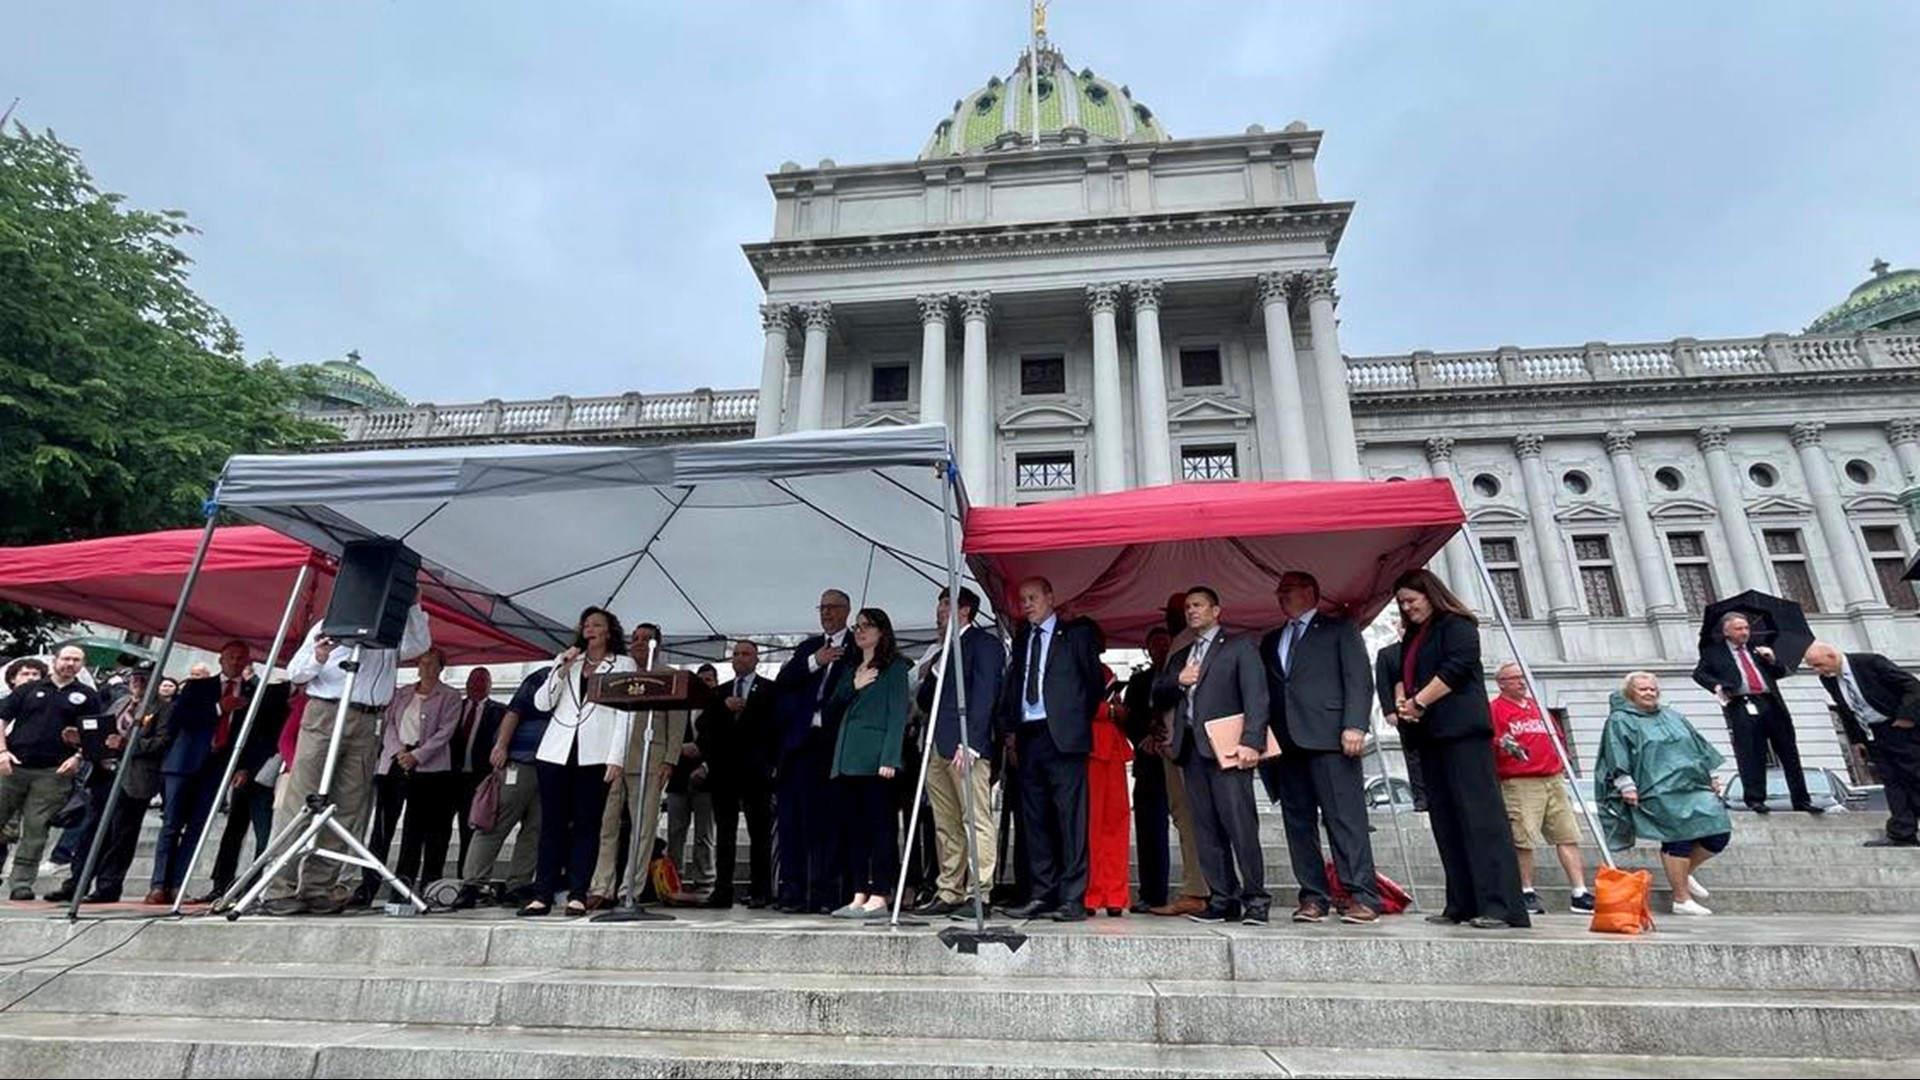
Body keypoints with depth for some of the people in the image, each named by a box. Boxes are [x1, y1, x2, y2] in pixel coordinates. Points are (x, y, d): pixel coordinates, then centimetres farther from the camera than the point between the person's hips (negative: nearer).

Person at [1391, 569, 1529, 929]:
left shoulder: (1457, 626, -1)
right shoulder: (1413, 636, 23)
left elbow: (1455, 669, -13)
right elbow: (1403, 675, 20)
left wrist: (1418, 702, -11)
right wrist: (1401, 700, -1)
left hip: (1461, 732, -9)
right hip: (1430, 735, 9)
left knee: (1479, 815, -11)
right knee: (1445, 820, 6)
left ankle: (1499, 905, -10)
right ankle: (1462, 904, 8)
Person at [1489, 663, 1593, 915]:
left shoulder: (1537, 705, 21)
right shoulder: (1495, 708, -1)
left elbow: (1553, 737, 30)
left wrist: (1560, 763, 18)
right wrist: (1503, 745, -30)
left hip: (1553, 780, 7)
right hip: (1519, 784, -7)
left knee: (1568, 837, 4)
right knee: (1523, 840, -6)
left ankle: (1580, 894, 8)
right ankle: (1527, 894, 4)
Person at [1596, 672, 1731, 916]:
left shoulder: (1673, 717, 23)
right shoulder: (1620, 720, 1)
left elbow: (1700, 747, 27)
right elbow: (1617, 757, -7)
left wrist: (1711, 776, 20)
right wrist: (1626, 785, -14)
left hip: (1695, 786, 7)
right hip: (1658, 792, -7)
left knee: (1719, 833, -2)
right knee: (1679, 840, -9)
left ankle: (1685, 873, 23)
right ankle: (1681, 900, 3)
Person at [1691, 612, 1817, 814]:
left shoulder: (1757, 647, 20)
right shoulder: (1713, 651, 9)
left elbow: (1780, 673, 23)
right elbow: (1699, 673, 4)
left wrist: (1772, 660, 3)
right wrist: (1715, 685, -14)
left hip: (1771, 703, 4)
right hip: (1742, 706, -4)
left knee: (1789, 753, 6)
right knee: (1750, 756, -8)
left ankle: (1801, 800, 12)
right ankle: (1755, 799, -4)